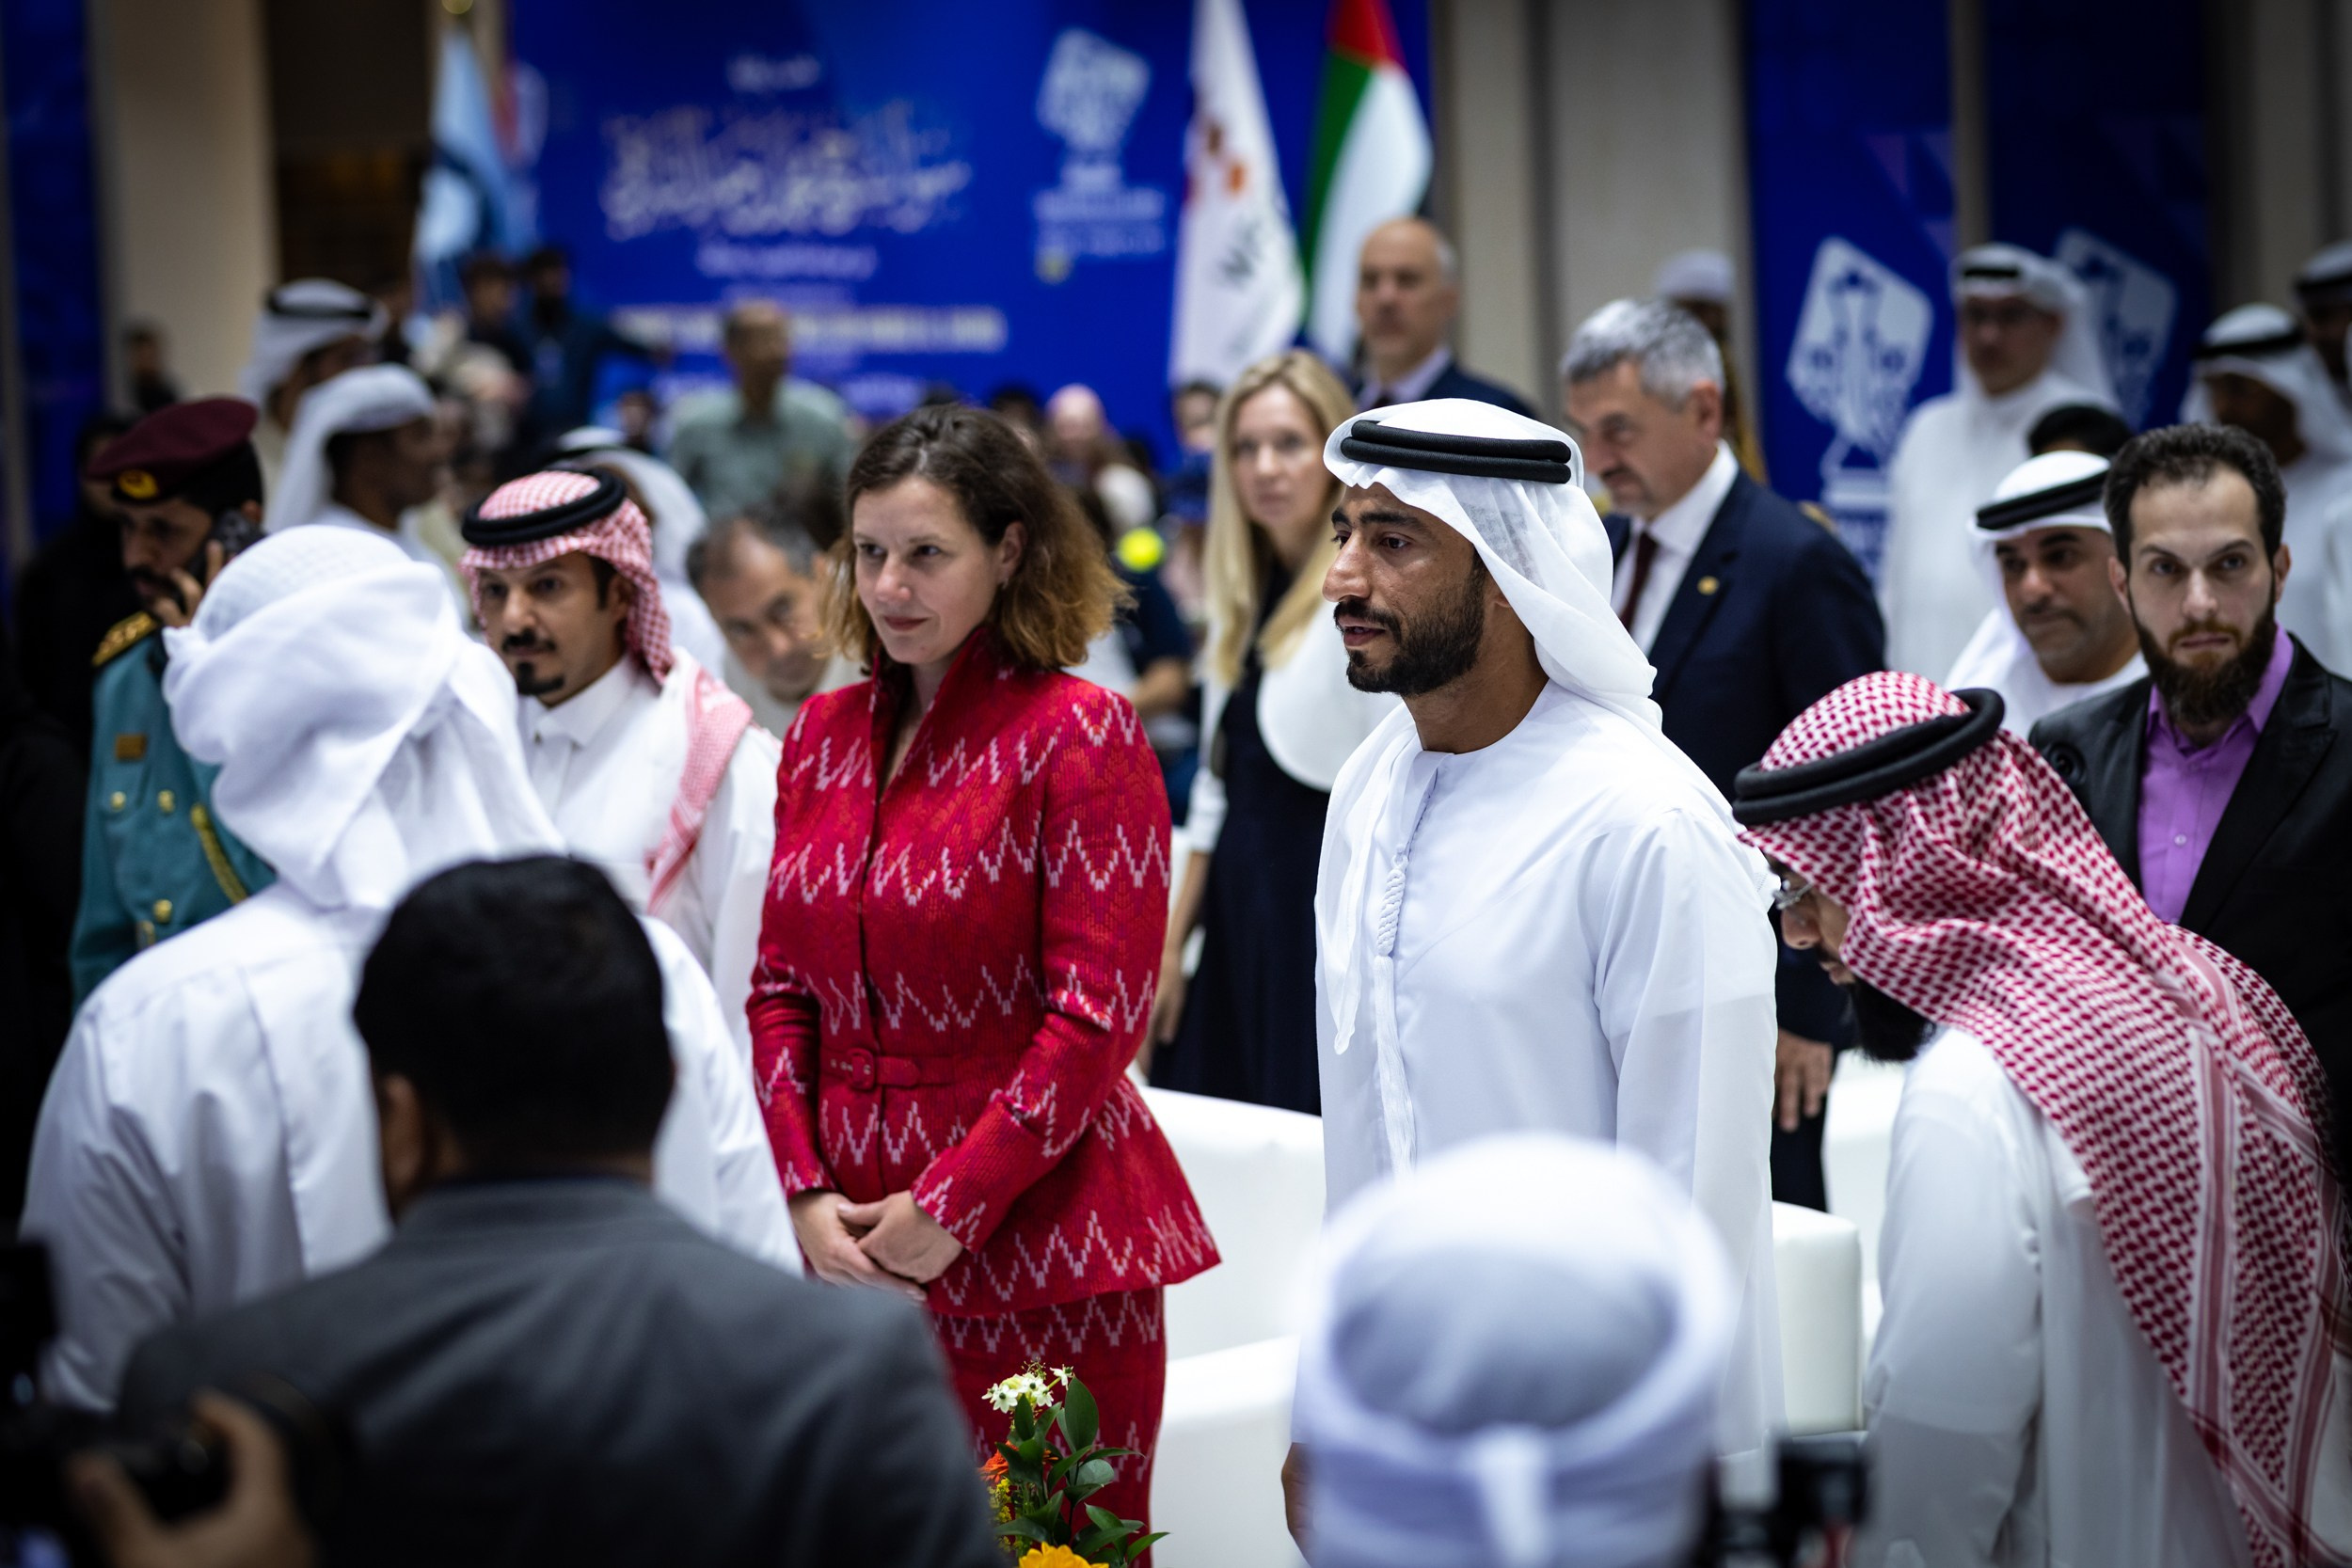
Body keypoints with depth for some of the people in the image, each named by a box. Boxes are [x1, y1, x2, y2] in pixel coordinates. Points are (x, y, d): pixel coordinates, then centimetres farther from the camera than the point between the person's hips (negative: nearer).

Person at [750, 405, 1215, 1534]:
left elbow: (1096, 1016, -12)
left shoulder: (1080, 734, -7)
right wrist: (806, 1190, -1)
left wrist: (950, 1207, -13)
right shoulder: (823, 734, 11)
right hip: (852, 1252, 5)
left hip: (1036, 1237, -5)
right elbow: (781, 987, 12)